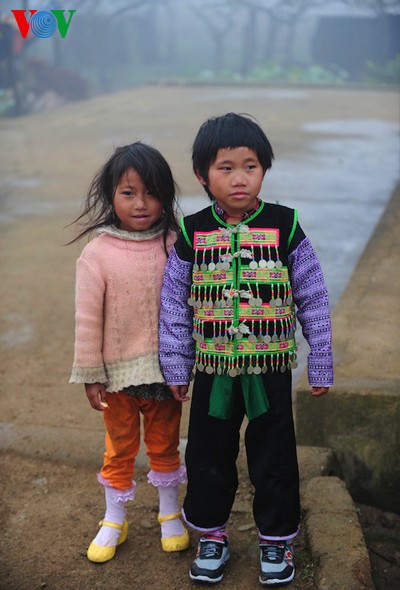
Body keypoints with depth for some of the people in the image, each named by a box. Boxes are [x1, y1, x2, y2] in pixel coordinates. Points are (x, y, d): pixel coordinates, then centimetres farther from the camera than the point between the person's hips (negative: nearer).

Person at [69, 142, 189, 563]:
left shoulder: (174, 246, -8)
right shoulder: (97, 254, -13)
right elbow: (88, 319, -9)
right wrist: (90, 375, -6)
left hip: (166, 369, 2)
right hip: (118, 372, -1)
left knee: (165, 443, 19)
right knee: (120, 448, 15)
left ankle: (170, 513, 39)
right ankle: (114, 521, 34)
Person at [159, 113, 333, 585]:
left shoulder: (285, 227, -9)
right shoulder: (192, 234, -6)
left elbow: (314, 301, -3)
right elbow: (174, 305, 2)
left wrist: (320, 365, 0)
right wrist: (175, 368, 4)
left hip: (271, 369, -1)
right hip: (213, 370, 1)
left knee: (274, 456, 11)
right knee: (209, 455, 14)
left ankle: (276, 537, 33)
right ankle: (211, 534, 36)